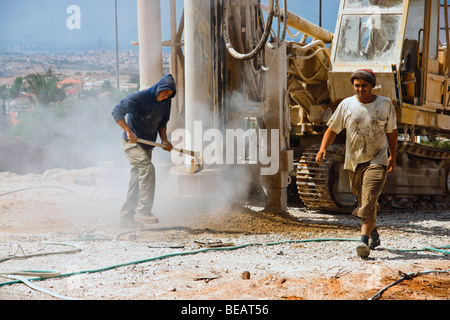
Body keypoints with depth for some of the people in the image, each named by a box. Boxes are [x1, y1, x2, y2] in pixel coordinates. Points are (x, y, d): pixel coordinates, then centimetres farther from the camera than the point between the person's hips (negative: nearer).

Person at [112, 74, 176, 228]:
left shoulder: (166, 103, 6)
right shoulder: (139, 97, -16)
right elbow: (117, 111, -18)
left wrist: (164, 140, 1)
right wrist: (129, 131, -28)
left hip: (147, 145, 8)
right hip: (131, 143, -8)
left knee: (137, 180, 7)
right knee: (148, 168, -25)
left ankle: (126, 217, 14)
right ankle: (143, 211, -25)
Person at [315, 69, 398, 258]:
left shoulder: (385, 104, 1)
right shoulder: (346, 105, 1)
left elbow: (392, 132, 12)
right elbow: (332, 129, 4)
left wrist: (392, 157, 14)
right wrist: (323, 149, -11)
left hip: (376, 161, -3)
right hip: (353, 162, 3)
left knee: (369, 200, -19)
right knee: (363, 201, 13)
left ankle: (364, 240, -26)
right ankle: (373, 233, 36)